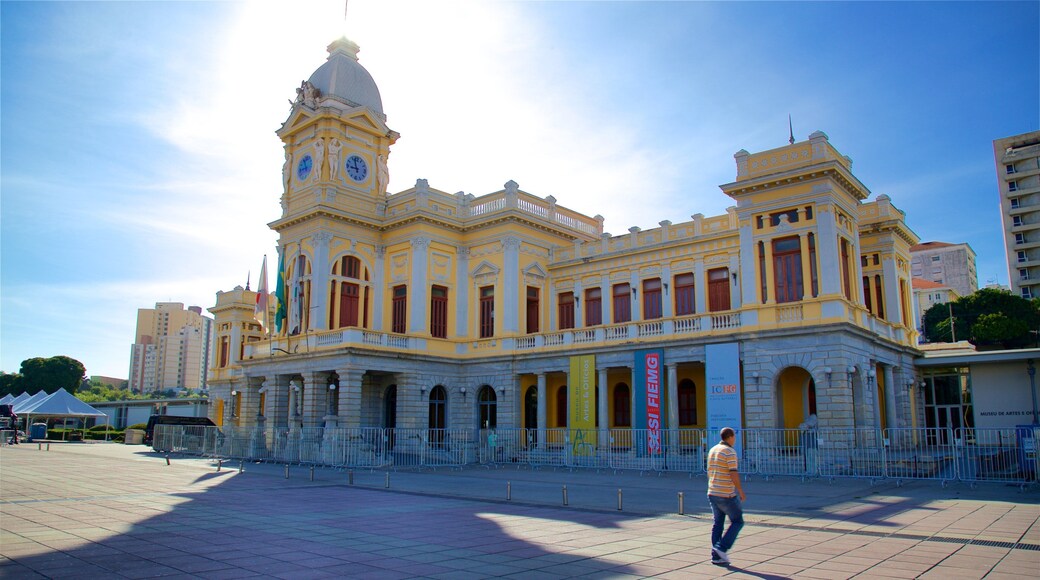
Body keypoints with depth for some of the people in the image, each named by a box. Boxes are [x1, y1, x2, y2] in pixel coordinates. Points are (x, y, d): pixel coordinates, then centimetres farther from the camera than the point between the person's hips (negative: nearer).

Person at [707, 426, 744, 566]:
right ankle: (722, 548, -4)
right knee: (737, 522, 6)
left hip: (712, 493, 8)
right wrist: (741, 491, -8)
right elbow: (734, 474, -19)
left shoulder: (712, 450, 12)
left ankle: (716, 557, 9)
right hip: (726, 495, -8)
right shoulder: (730, 452, -14)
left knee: (718, 524, 11)